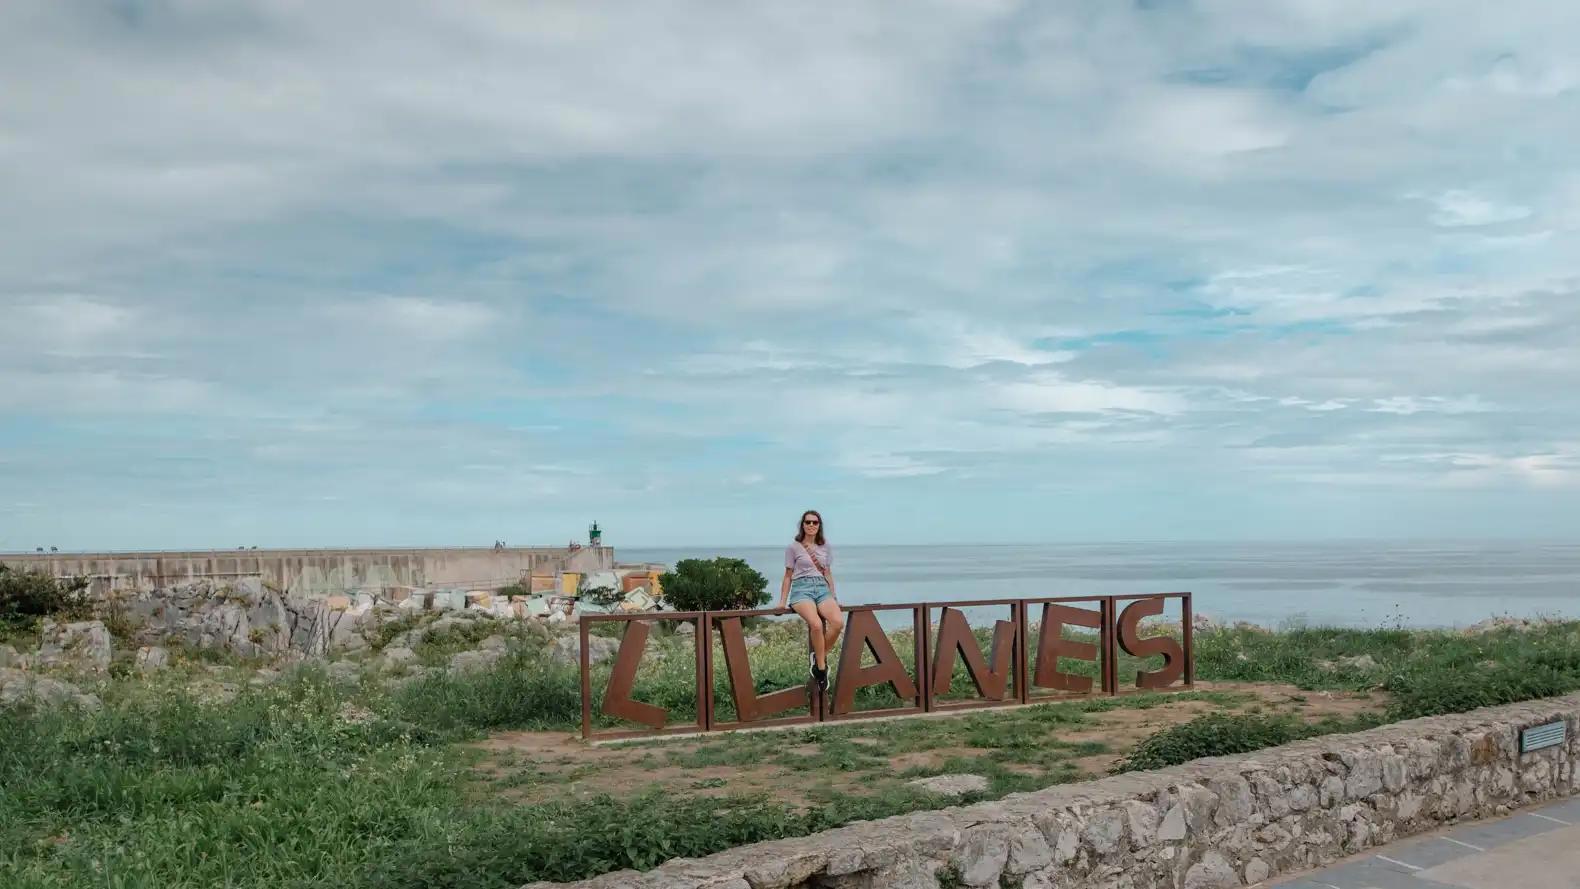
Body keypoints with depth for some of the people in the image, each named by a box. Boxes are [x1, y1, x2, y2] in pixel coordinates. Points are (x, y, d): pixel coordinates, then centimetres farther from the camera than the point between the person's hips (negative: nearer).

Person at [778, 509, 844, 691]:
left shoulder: (825, 547, 17)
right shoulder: (793, 547, 7)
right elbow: (788, 576, 12)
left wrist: (833, 598, 21)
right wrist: (782, 601, 9)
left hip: (822, 588, 4)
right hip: (802, 588, -4)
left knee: (838, 622, -28)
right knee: (816, 624, -33)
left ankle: (819, 657, -7)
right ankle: (821, 668, -17)